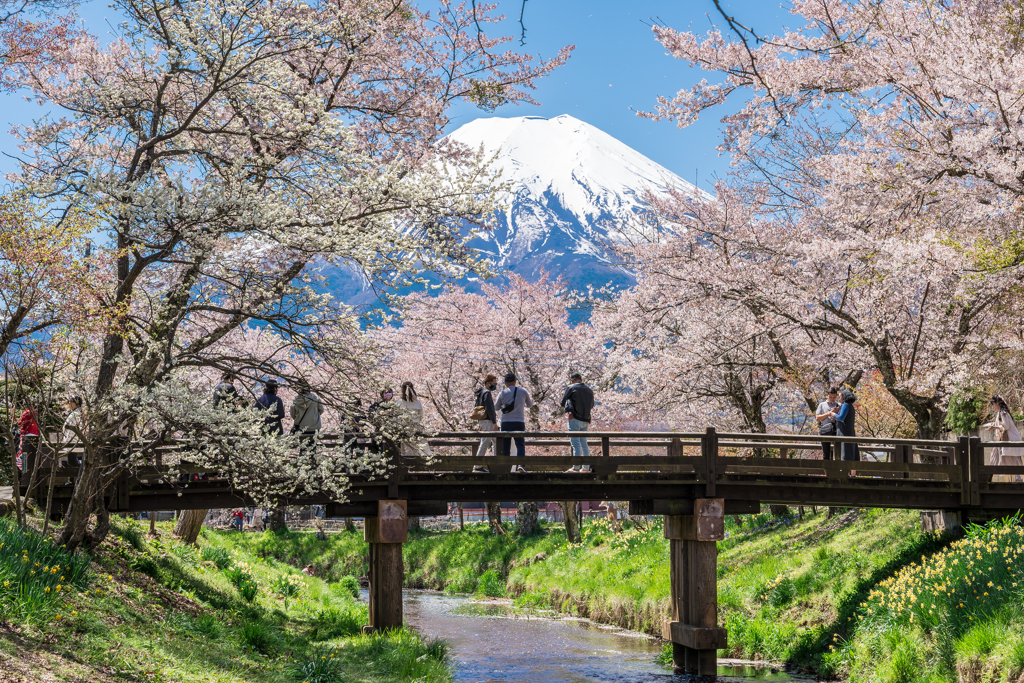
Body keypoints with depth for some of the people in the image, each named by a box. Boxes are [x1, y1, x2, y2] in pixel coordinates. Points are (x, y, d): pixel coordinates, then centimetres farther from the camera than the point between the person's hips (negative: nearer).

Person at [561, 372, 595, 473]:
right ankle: (586, 467, 12)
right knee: (584, 443, 12)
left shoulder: (571, 388, -2)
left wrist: (566, 408, 20)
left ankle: (576, 467, -15)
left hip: (575, 419, -6)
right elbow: (591, 406, 20)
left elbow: (563, 403, 1)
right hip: (586, 420, 6)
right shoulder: (589, 390, 13)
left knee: (576, 443, -9)